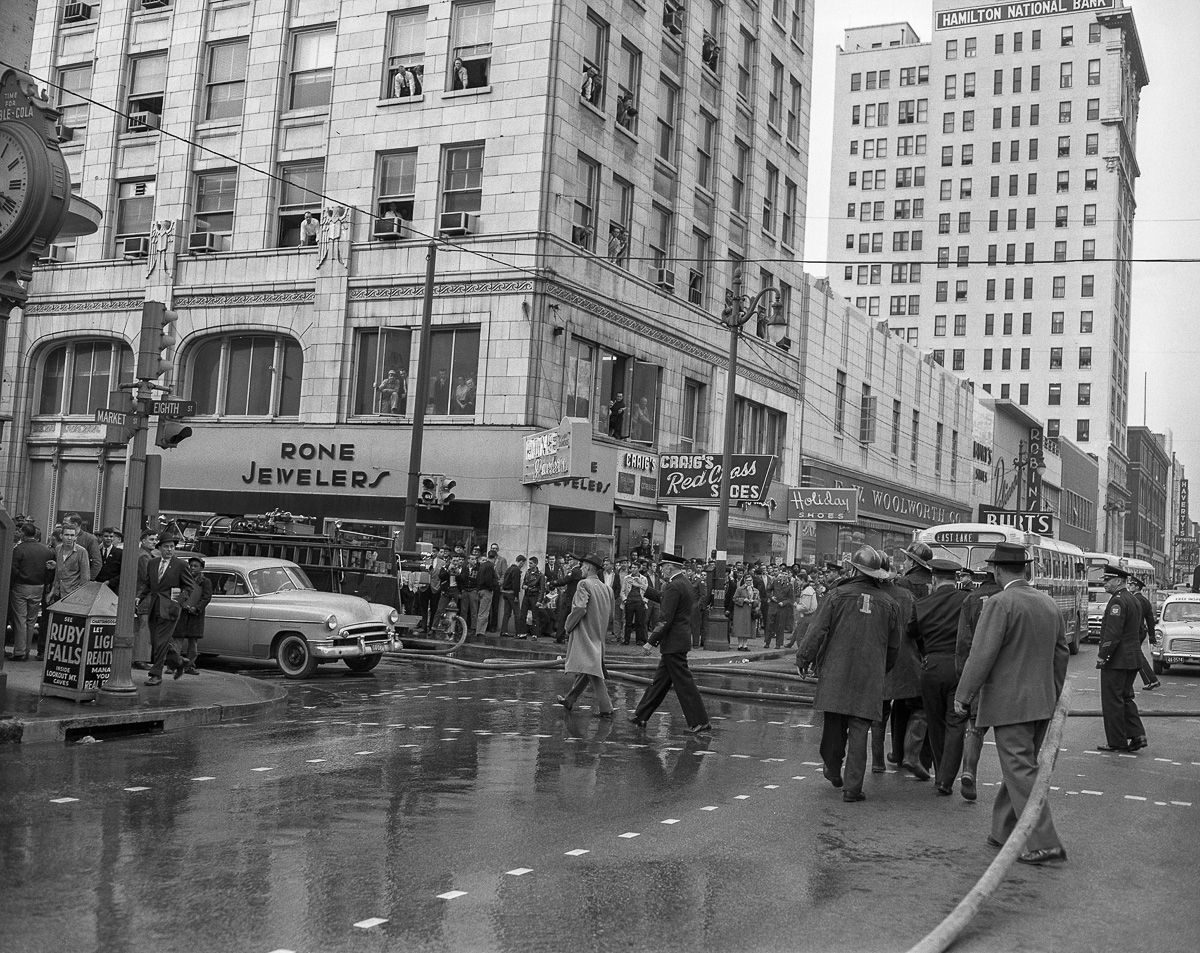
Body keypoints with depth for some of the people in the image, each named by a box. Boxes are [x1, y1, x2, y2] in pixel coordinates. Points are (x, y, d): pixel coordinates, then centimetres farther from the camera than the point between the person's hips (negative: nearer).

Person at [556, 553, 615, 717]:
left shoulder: (584, 584, -13)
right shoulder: (606, 587, 9)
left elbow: (580, 609, -20)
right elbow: (610, 612, 14)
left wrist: (568, 627, -9)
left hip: (585, 634, -8)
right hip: (598, 636, 8)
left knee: (593, 671, -8)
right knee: (585, 671, 14)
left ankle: (606, 708, -9)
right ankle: (569, 700, 25)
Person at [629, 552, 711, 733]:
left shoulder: (673, 587, -17)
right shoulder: (685, 584, 13)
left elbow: (666, 619, -22)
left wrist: (651, 641, -18)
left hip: (674, 643, -10)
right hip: (681, 640, 10)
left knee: (684, 683, -4)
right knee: (660, 680, 14)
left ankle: (700, 722, 0)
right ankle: (641, 716, 20)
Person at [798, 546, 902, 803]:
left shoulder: (839, 595, -4)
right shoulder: (888, 603, 5)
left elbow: (818, 630, -4)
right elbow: (894, 646, 12)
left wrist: (806, 656, 8)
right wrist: (883, 669, 26)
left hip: (836, 671, -1)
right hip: (870, 677, 1)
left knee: (834, 724, 13)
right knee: (859, 730, 1)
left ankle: (833, 771, 28)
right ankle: (852, 787, 0)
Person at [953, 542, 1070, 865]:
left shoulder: (1000, 604, -15)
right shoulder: (1049, 604, 10)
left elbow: (982, 655, -18)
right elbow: (1062, 653, 16)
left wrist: (963, 696, -9)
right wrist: (1053, 695, 26)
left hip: (1009, 704, -8)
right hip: (1042, 704, 8)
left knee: (1021, 773, -4)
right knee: (1019, 768, 16)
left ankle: (1044, 844, -6)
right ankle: (1005, 832, 24)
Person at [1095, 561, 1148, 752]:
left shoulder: (1117, 601, -18)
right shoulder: (1134, 600, 14)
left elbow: (1113, 632, -23)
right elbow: (1140, 631, 20)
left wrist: (1102, 655, -18)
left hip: (1116, 660, -10)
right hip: (1132, 659, 10)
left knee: (1112, 701, -1)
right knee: (1126, 698, 16)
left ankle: (1117, 742, 3)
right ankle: (1137, 736, 11)